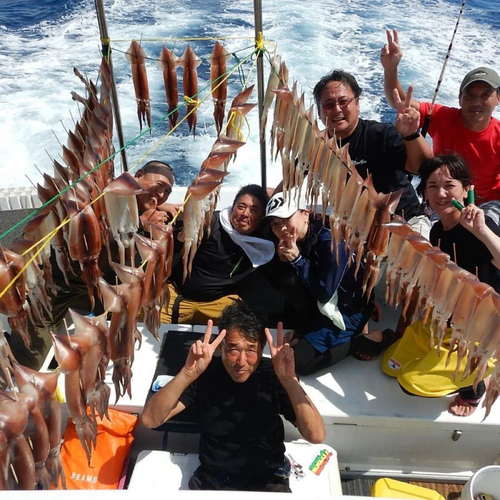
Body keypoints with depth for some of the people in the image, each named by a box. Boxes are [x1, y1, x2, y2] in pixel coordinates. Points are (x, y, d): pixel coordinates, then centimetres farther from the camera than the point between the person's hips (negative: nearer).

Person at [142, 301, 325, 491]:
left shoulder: (274, 374, -14)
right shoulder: (206, 372, -12)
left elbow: (316, 435, -22)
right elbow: (150, 420, -20)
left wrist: (289, 379, -35)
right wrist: (187, 374, -35)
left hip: (267, 481, -2)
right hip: (211, 480, 3)